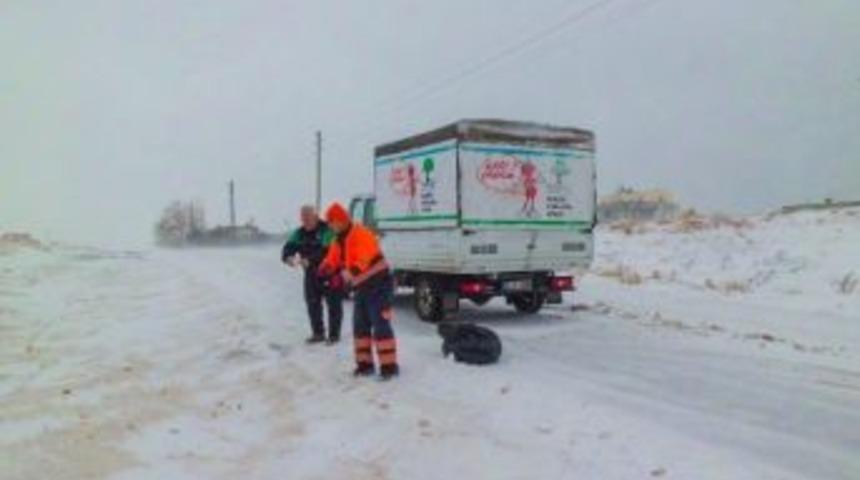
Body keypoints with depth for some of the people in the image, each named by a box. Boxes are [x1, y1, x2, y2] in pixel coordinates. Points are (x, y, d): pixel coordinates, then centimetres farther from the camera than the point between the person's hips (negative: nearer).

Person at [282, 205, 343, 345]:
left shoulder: (327, 230, -19)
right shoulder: (299, 233, 3)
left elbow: (326, 251, -30)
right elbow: (289, 247, -6)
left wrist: (309, 260, -39)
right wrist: (288, 257, -28)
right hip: (311, 274, 7)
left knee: (334, 304, 0)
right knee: (312, 304, 10)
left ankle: (334, 334, 10)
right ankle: (318, 333, 22)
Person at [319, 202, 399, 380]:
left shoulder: (361, 235, -19)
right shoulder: (339, 241, 12)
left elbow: (366, 260, -30)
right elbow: (332, 260, 10)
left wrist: (348, 272, -38)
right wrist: (326, 269, -12)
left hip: (378, 284, -10)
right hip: (361, 287, 10)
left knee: (381, 326, -10)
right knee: (360, 326, 13)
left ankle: (389, 365, -5)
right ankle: (365, 364, 22)